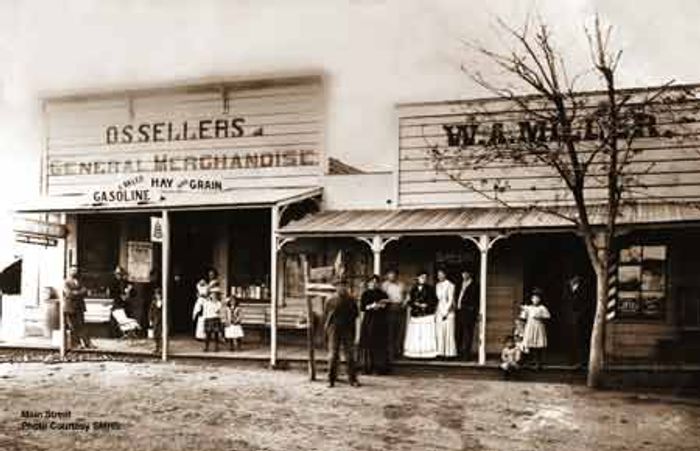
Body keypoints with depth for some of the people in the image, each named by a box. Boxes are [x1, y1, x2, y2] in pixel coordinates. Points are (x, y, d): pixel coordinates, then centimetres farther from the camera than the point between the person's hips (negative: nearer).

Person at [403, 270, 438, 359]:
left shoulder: (430, 288, 6)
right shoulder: (413, 289, 13)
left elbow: (435, 300, 2)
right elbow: (409, 301, 13)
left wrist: (426, 305, -11)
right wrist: (415, 303, -6)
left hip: (427, 315, -3)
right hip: (415, 315, 3)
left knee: (427, 334, -9)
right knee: (415, 334, -2)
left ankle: (427, 353, -8)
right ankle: (415, 353, 1)